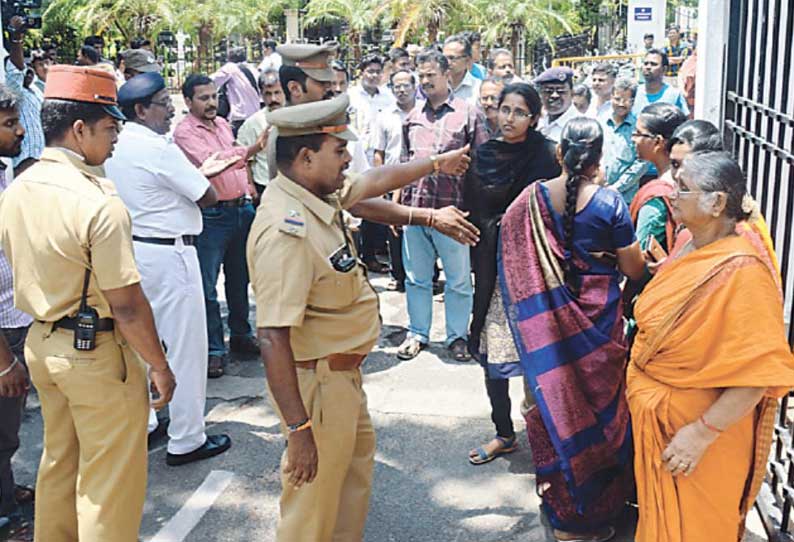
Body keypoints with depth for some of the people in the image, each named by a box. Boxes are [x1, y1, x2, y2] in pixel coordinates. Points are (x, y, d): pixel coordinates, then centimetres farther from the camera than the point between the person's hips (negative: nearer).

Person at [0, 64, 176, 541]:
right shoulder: (99, 203, -24)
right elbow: (127, 306, -22)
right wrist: (160, 366, -11)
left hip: (41, 343, 8)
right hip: (98, 354, -8)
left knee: (59, 463, 25)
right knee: (109, 484, 9)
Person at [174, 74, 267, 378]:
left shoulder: (222, 123, 12)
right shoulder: (185, 132, -12)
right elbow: (210, 161, -28)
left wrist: (249, 189, 14)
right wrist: (250, 151, -39)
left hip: (242, 209, 7)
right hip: (212, 215, -7)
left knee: (239, 279, 17)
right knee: (208, 287, -1)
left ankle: (241, 336, 31)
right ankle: (213, 349, 9)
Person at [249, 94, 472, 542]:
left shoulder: (318, 194, -2)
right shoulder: (286, 231, -31)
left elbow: (376, 181, 18)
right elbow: (273, 339, -33)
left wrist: (436, 163, 31)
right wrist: (298, 429, -32)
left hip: (343, 371, 11)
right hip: (318, 381, -11)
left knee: (359, 455, 30)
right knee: (314, 499, 6)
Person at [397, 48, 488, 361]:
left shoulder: (468, 114, 0)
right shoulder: (413, 117, 14)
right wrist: (397, 204, 14)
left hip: (451, 207, -4)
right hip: (413, 206, 4)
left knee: (459, 278, 5)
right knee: (416, 276, 12)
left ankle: (457, 335, 19)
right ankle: (418, 333, 24)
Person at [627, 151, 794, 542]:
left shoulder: (741, 271, -27)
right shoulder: (692, 246, 0)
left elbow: (759, 373, -28)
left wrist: (703, 433, -25)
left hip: (696, 428, -8)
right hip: (658, 416, 8)